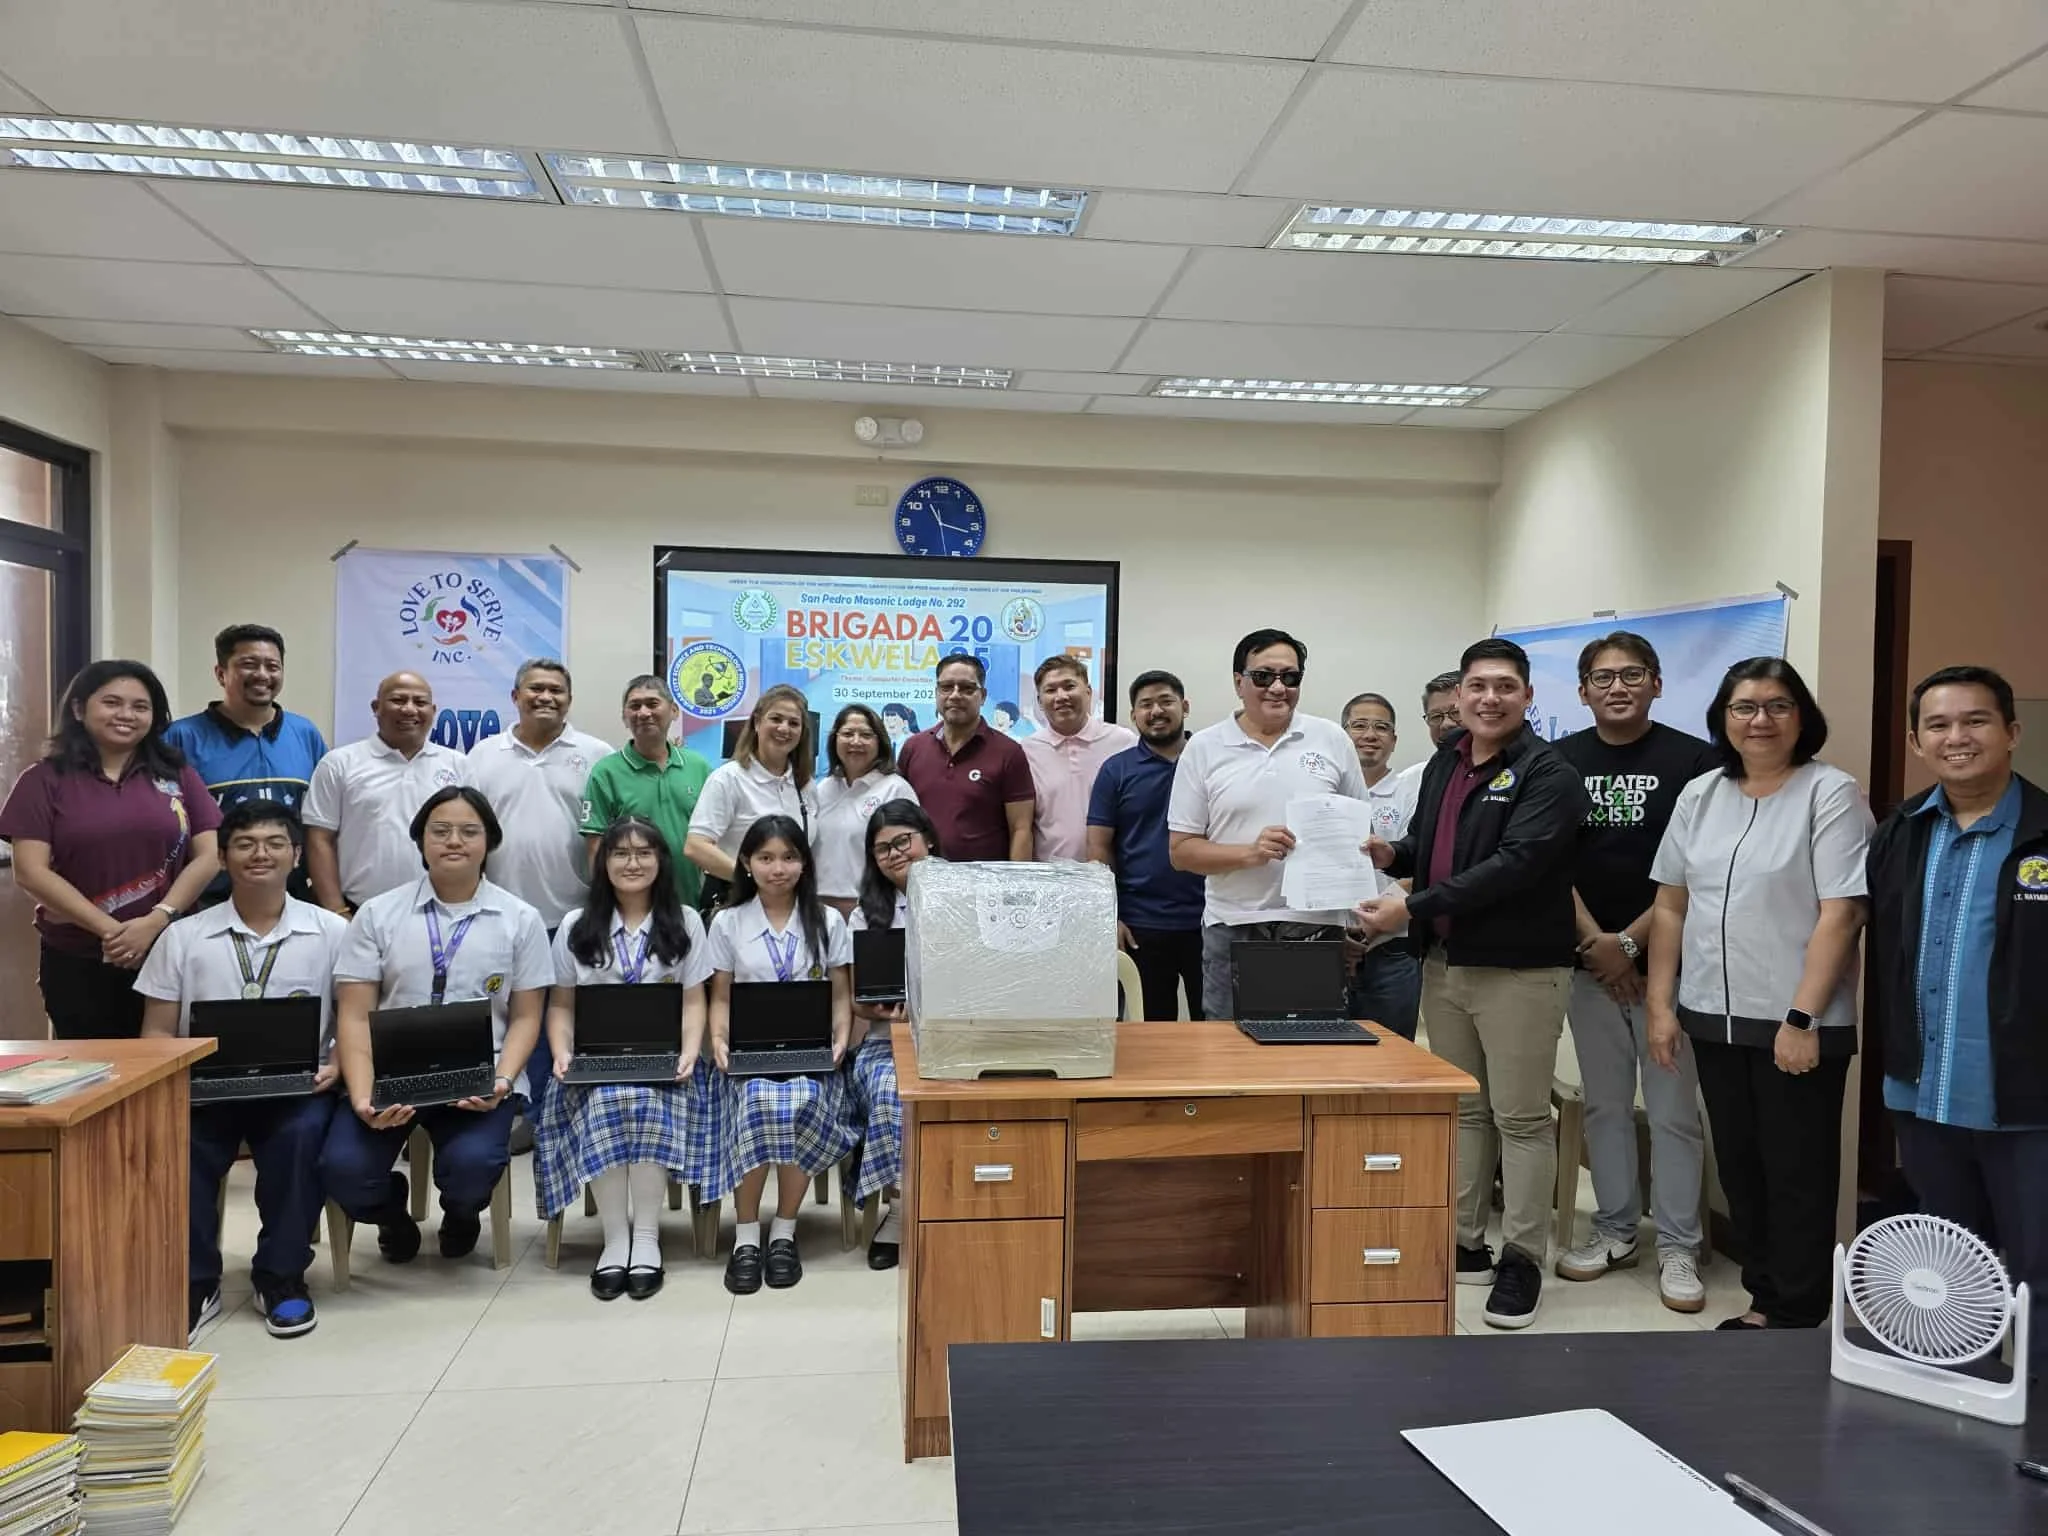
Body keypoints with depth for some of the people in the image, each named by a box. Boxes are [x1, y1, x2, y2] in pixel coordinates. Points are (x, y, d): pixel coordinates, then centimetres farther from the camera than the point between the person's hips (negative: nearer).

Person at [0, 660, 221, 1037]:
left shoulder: (177, 774, 8)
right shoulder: (45, 779, 4)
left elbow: (209, 856, 2)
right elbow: (30, 872, -4)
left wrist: (155, 921, -12)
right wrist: (108, 929, -14)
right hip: (76, 962, -1)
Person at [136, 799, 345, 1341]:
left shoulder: (330, 932, 7)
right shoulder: (183, 937, 11)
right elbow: (157, 1031, 9)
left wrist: (336, 1066, -14)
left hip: (296, 1088, -1)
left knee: (301, 1133, -33)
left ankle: (280, 1277, -12)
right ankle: (193, 1281, -8)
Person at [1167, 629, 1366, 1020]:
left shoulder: (1332, 739, 6)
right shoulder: (1204, 748, 2)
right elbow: (1180, 850, 2)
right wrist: (1250, 853, -14)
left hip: (1318, 928, 1)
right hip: (1234, 929, -1)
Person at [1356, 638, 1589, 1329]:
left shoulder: (1547, 774, -11)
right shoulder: (1443, 762, 12)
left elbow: (1515, 864, -23)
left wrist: (1413, 908, -24)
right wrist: (1394, 854, -1)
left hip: (1519, 968, -7)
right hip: (1444, 962, 7)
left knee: (1521, 1117, 3)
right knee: (1463, 1110, 15)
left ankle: (1521, 1259, 15)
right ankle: (1465, 1244, 26)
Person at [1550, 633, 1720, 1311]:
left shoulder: (1694, 760, -3)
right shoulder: (1561, 761, 5)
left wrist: (1632, 939, -10)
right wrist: (1594, 941, -7)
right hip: (1590, 960, 3)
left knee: (1673, 1111, 2)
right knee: (1605, 1104, 12)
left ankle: (1677, 1247, 14)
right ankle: (1615, 1230, 25)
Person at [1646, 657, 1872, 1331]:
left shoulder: (1831, 794, -8)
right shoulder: (1699, 796, 8)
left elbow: (1840, 915, -13)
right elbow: (1671, 905, 10)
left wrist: (1802, 1019, -17)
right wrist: (1661, 1004, 6)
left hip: (1796, 1022, -5)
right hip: (1714, 1017, 5)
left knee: (1797, 1174, 6)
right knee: (1739, 1167, 14)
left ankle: (1798, 1315, 21)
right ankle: (1763, 1297, 29)